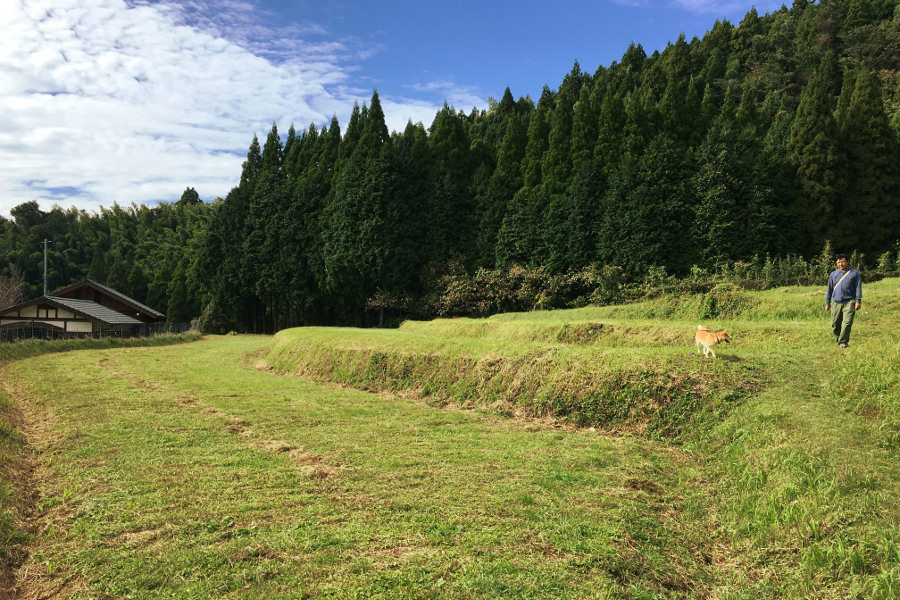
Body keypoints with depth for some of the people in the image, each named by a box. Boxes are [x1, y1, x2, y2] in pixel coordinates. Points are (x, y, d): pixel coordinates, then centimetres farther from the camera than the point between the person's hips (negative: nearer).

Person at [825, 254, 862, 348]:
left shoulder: (854, 273, 6)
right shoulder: (833, 274, 14)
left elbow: (858, 287, 3)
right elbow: (830, 289, 18)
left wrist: (858, 301, -6)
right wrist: (827, 303, 16)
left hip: (849, 302, -3)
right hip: (836, 302, 3)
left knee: (847, 323, -13)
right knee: (835, 324, 6)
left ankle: (843, 342, -8)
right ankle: (837, 339, 25)